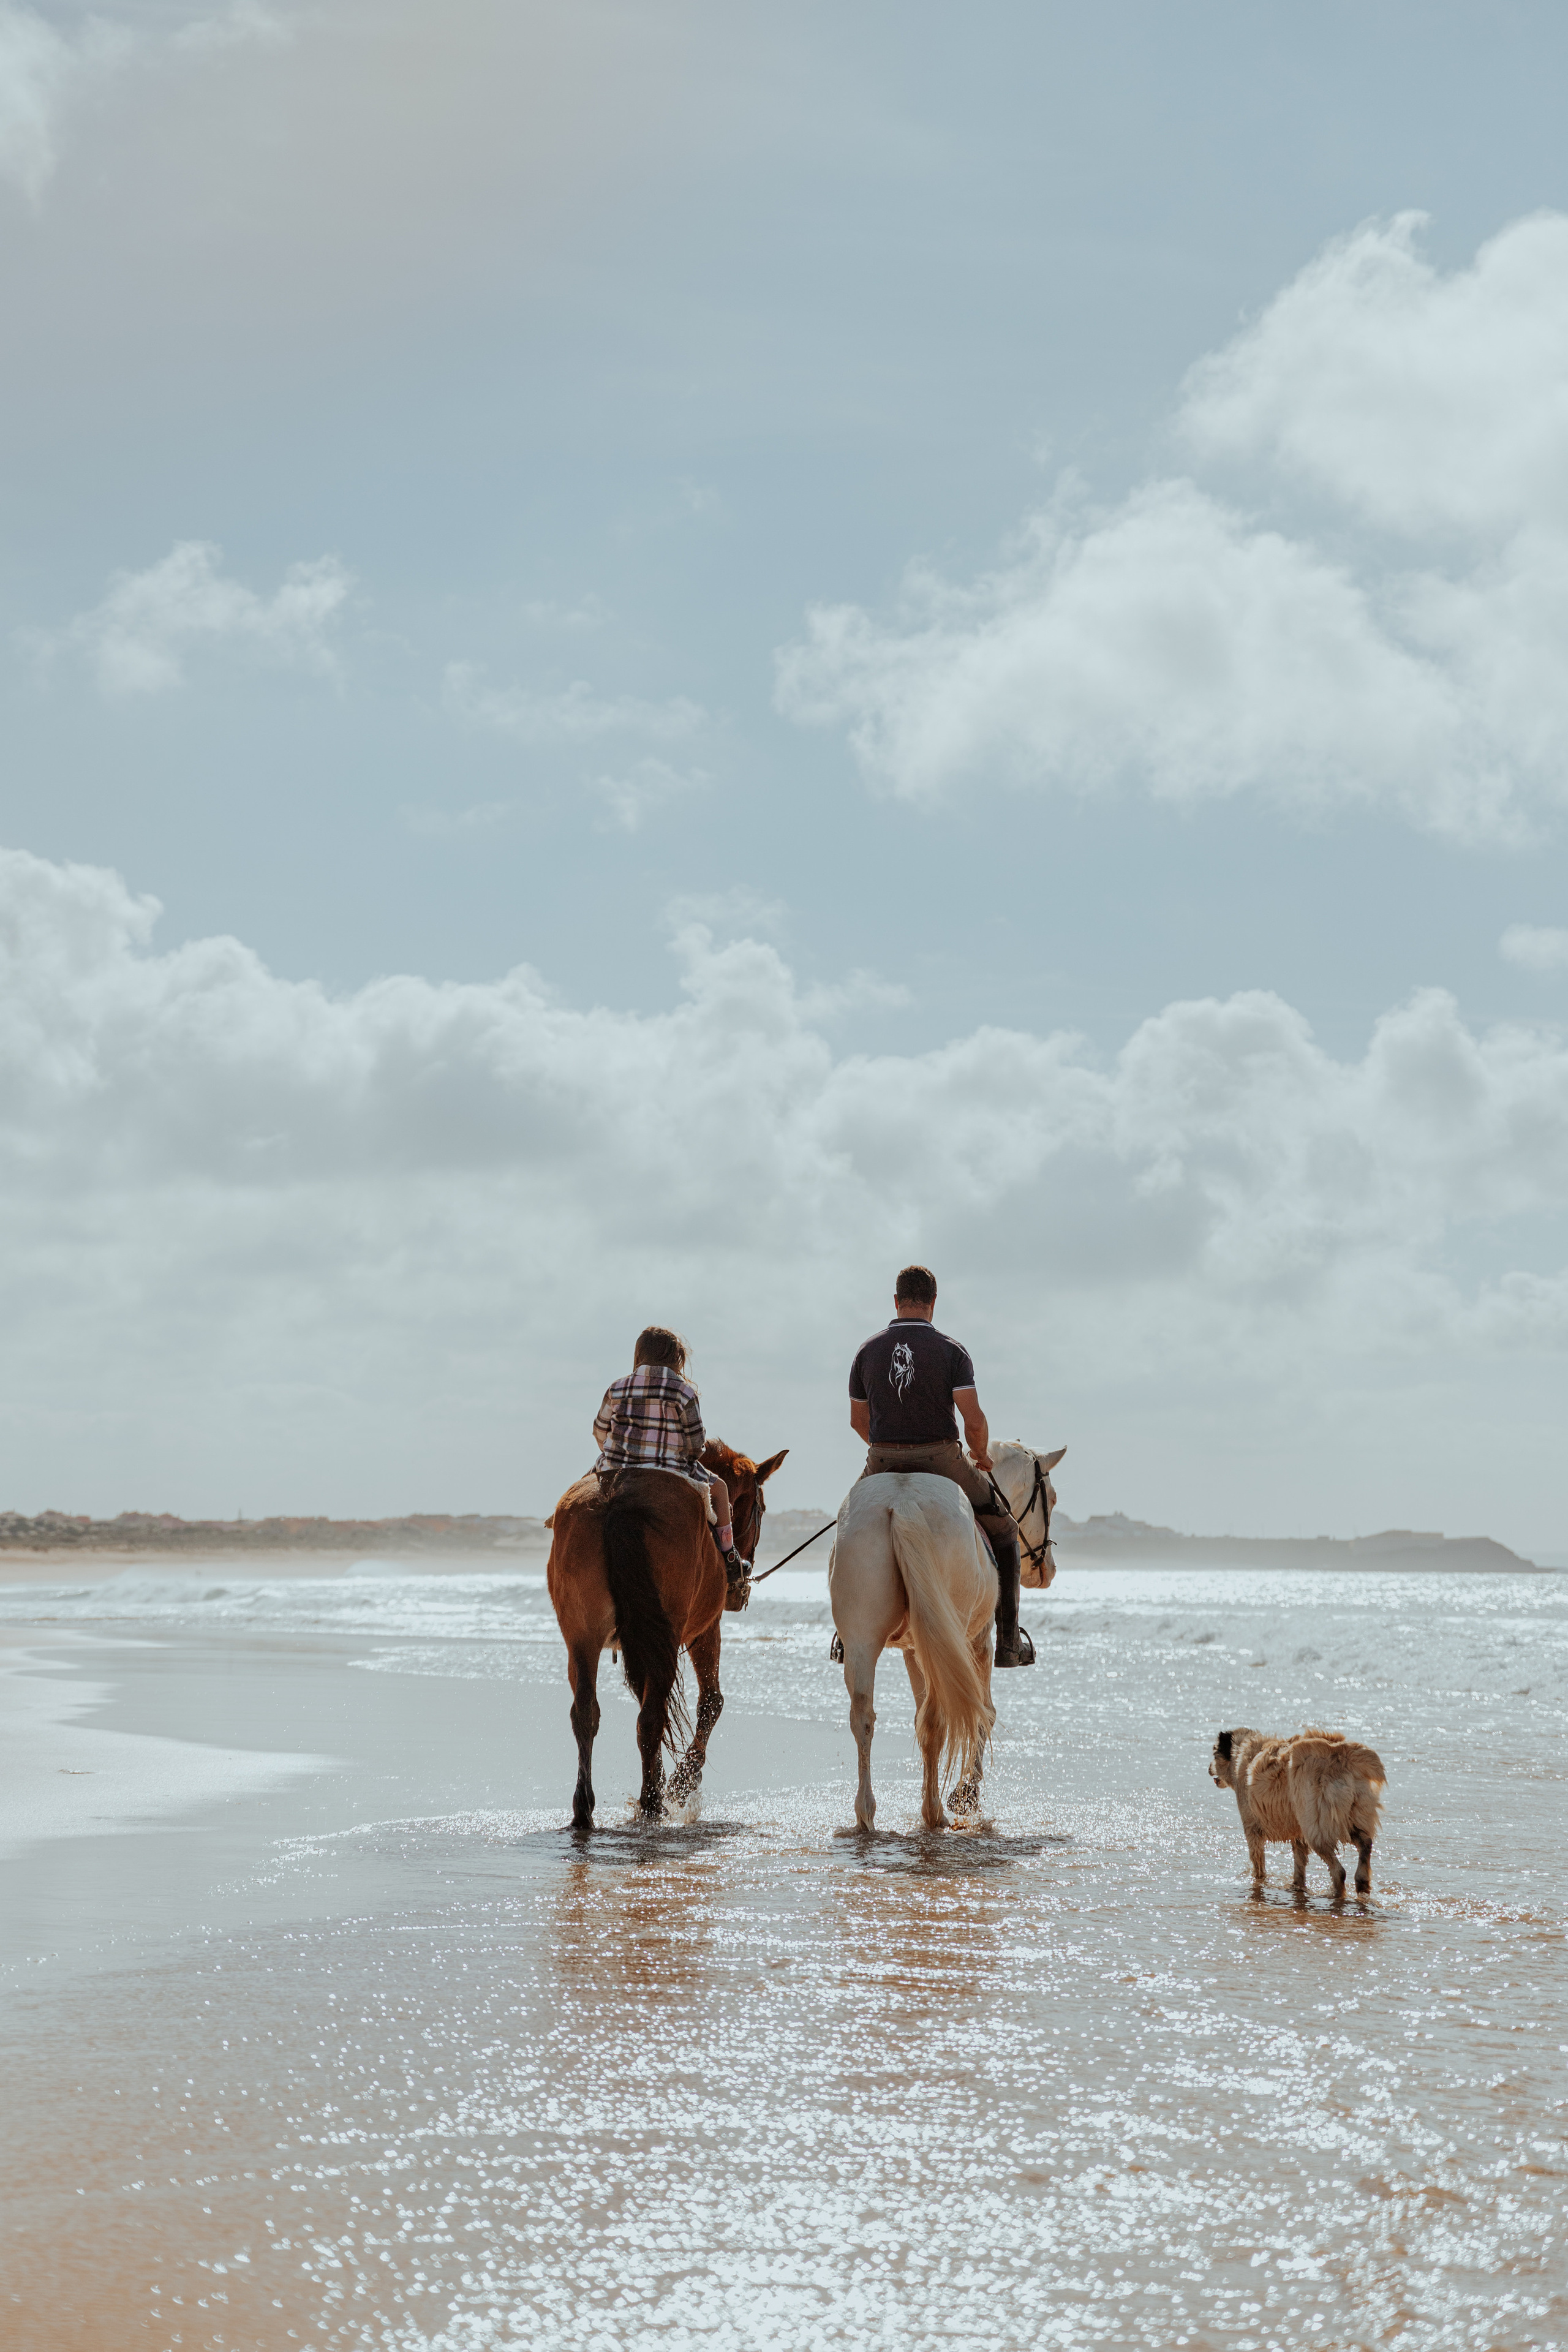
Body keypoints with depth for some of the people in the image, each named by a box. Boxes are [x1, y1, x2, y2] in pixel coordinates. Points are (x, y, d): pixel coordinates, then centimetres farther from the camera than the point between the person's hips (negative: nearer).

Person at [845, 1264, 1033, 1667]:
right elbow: (974, 1420, -15)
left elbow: (858, 1420, 10)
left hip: (882, 1464, 3)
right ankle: (1008, 1641, 12)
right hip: (942, 1460, -2)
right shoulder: (952, 1350, -7)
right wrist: (981, 1456, 6)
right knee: (1003, 1530, 17)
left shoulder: (868, 1351, 2)